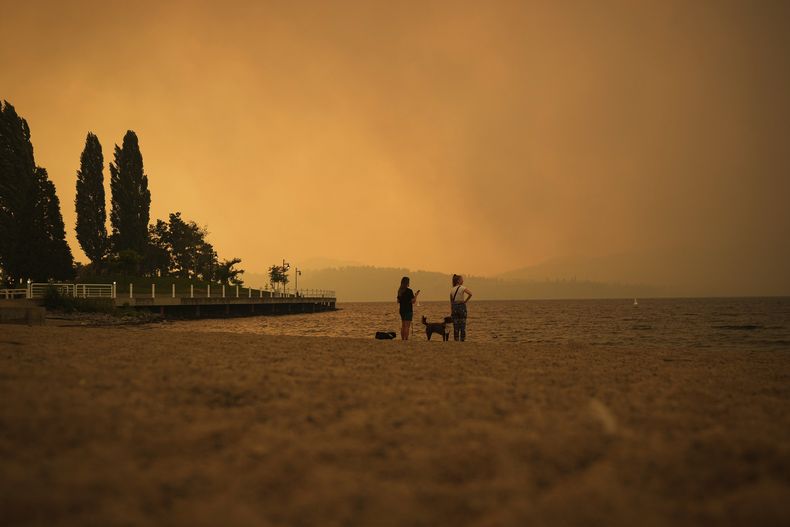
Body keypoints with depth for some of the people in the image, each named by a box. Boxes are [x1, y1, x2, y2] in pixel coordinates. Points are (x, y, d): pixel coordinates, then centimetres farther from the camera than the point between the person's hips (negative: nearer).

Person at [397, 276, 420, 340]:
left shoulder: (400, 291, 7)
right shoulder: (409, 291, -14)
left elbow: (398, 301, 13)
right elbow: (413, 301, -14)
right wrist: (416, 294, 0)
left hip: (402, 310, 7)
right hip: (408, 310, -7)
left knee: (403, 325, 14)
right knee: (407, 326, -7)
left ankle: (402, 339, 15)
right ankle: (406, 339, -10)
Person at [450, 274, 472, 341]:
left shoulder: (452, 289, 7)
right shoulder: (462, 288, -8)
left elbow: (451, 301, 11)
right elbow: (470, 294, -24)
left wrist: (451, 310, 15)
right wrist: (466, 300, -9)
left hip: (454, 306, 4)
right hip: (461, 306, -4)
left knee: (455, 324, 7)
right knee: (462, 323, 2)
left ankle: (456, 339, 6)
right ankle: (462, 339, 0)